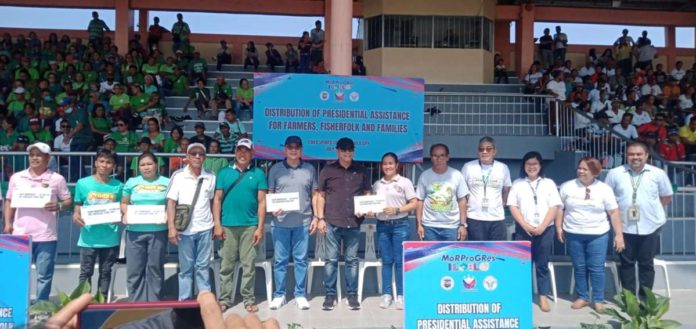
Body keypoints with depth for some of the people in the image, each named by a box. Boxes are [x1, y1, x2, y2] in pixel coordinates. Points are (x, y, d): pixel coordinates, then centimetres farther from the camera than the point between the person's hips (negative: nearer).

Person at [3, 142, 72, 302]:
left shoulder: (57, 179, 0)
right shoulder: (16, 177, 8)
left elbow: (68, 200, 4)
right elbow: (9, 201, 13)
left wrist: (59, 206, -17)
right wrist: (7, 223, 3)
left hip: (46, 235, -2)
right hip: (20, 234, 2)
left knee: (44, 275, 4)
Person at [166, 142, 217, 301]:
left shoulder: (210, 177, 3)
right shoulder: (178, 176, -2)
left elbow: (213, 202, 8)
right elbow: (171, 203, -3)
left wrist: (217, 224, 2)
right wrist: (171, 227, -10)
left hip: (205, 228, 1)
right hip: (185, 229, -1)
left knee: (203, 266, 8)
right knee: (185, 267, 9)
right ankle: (184, 300, 19)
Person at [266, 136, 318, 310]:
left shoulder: (310, 169, 6)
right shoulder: (275, 169, 5)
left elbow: (315, 195, 9)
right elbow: (269, 194, 6)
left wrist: (316, 217, 3)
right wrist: (272, 208, -13)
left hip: (303, 221, 0)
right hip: (280, 222, 0)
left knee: (301, 260, 7)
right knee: (280, 260, 7)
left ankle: (300, 294, 17)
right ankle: (279, 294, 18)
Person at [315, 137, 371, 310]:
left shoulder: (362, 171, 8)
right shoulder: (327, 170, 5)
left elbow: (368, 194, 13)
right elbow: (321, 196, 7)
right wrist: (320, 218, 1)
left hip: (354, 223, 1)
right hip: (332, 223, -1)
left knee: (352, 260, 8)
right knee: (331, 260, 3)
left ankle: (352, 294, 17)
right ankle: (330, 294, 14)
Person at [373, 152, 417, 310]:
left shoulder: (405, 182, 1)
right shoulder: (377, 184, 11)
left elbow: (414, 203, -3)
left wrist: (397, 210, -14)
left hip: (400, 225, -3)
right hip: (382, 225, 3)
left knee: (399, 261, 0)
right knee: (386, 261, 7)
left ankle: (401, 295, 9)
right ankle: (386, 294, 14)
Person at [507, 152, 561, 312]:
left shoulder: (549, 183, 7)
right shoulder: (517, 183, 7)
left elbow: (554, 207, 0)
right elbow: (513, 206, 0)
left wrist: (542, 226, -11)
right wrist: (525, 225, -11)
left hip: (545, 230, 0)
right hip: (523, 230, 0)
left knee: (542, 264, 5)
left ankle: (543, 297, 12)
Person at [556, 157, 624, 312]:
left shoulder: (604, 189, -2)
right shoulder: (567, 186, 1)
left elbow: (614, 212, -1)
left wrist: (619, 234, -4)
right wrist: (558, 227, 1)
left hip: (598, 235, -1)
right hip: (573, 234, 1)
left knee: (596, 268, 1)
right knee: (579, 267, 9)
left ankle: (598, 300, 13)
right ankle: (582, 297, 21)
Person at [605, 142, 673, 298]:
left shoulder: (658, 173, -1)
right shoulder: (615, 173, -3)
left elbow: (667, 197, 9)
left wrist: (650, 208, 0)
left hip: (650, 227, 0)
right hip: (624, 227, 0)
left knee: (646, 263, 9)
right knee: (626, 263, 8)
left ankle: (645, 297, 21)